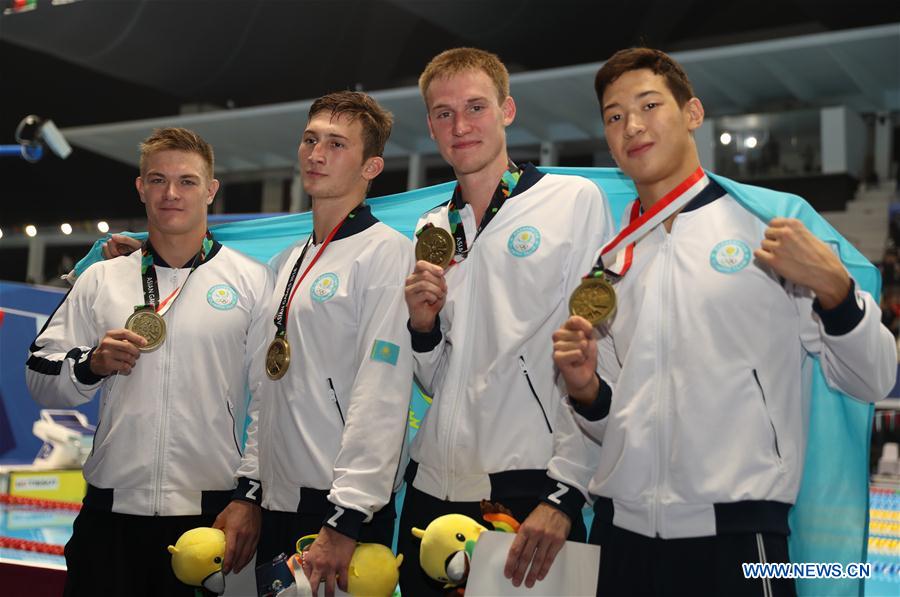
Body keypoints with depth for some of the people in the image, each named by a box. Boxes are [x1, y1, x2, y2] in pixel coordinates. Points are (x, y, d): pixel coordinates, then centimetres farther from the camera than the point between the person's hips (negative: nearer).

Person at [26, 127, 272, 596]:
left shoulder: (252, 280, 2)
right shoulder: (99, 280, 11)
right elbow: (41, 379, 13)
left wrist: (252, 499, -7)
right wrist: (93, 365, -8)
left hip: (212, 511, -2)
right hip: (111, 509, 3)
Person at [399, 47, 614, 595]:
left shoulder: (576, 200, -3)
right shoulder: (431, 231, 13)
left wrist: (563, 494, -10)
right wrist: (423, 325, -3)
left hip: (528, 488, -5)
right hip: (433, 486, 5)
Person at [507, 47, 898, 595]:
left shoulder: (776, 219, -2)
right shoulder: (610, 259, 10)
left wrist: (832, 287, -20)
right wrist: (586, 388, -4)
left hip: (735, 532, -4)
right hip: (621, 530, 4)